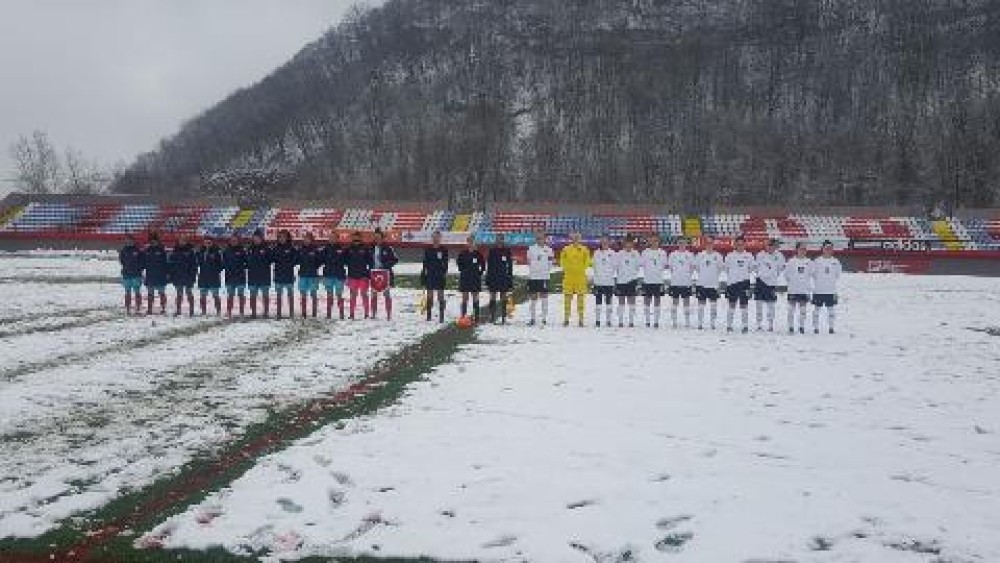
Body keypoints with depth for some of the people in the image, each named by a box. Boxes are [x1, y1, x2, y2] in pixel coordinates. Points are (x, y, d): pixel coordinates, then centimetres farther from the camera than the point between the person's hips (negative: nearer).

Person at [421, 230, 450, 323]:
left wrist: (445, 273, -12)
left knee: (441, 296, 0)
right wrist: (423, 274, 5)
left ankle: (441, 317, 3)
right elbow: (425, 263, 8)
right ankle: (429, 316, 11)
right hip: (430, 275, 2)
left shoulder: (444, 250, 1)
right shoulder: (428, 250, 7)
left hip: (440, 276, -2)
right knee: (429, 296, 5)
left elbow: (446, 263, -1)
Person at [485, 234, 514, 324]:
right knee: (492, 297, 2)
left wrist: (510, 280, -2)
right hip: (493, 277, 1)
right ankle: (492, 317, 8)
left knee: (503, 298, 4)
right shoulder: (492, 251, 4)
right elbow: (489, 265, 7)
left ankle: (504, 317, 7)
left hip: (503, 277, -1)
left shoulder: (507, 251, 1)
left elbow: (510, 266, 2)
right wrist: (487, 279, 3)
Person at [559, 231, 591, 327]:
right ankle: (566, 319, 9)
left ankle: (581, 319, 7)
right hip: (568, 277, 0)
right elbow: (563, 262, 8)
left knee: (581, 298, 2)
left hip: (581, 277, 0)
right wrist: (567, 269, -1)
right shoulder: (566, 250, 5)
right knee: (567, 298, 3)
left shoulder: (584, 250, 4)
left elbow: (587, 262, 7)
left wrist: (581, 269, -1)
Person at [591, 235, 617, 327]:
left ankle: (608, 320, 9)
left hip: (609, 281, -1)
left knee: (608, 301, 4)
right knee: (599, 301, 2)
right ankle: (597, 320, 7)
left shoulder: (613, 253, 4)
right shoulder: (597, 253, 8)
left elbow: (615, 266, 2)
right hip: (598, 281, 1)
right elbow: (595, 266, 6)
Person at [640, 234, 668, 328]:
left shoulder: (662, 252, 6)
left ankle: (656, 321, 8)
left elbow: (665, 265, 10)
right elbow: (641, 264, 5)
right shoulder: (645, 252, 5)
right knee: (647, 300, 2)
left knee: (657, 300, 4)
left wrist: (665, 266, -8)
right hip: (647, 280, 0)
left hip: (659, 280, 0)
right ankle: (647, 321, 10)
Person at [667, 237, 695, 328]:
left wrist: (689, 275, -3)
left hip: (686, 282, -1)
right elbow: (670, 266, 9)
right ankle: (674, 321, 12)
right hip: (675, 282, 1)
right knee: (675, 301, 5)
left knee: (687, 301, 3)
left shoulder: (690, 255, 4)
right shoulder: (673, 254, 6)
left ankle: (687, 322, 9)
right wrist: (674, 275, 1)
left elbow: (692, 267, 6)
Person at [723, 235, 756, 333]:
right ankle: (729, 325, 11)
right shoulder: (730, 256, 5)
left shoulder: (749, 256, 9)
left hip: (744, 281, 1)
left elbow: (750, 268, 15)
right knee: (732, 304, 4)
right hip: (732, 282, -1)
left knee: (744, 304, 3)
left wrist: (754, 266, 2)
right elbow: (725, 267, 7)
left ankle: (745, 326, 9)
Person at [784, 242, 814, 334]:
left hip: (805, 290, 2)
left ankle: (802, 327, 13)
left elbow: (810, 275, 11)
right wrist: (791, 283, 4)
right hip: (793, 290, -2)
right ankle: (791, 327, 7)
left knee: (803, 310, 6)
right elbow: (786, 274, 5)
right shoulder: (791, 261, -3)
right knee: (791, 309, 1)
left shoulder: (809, 262, 4)